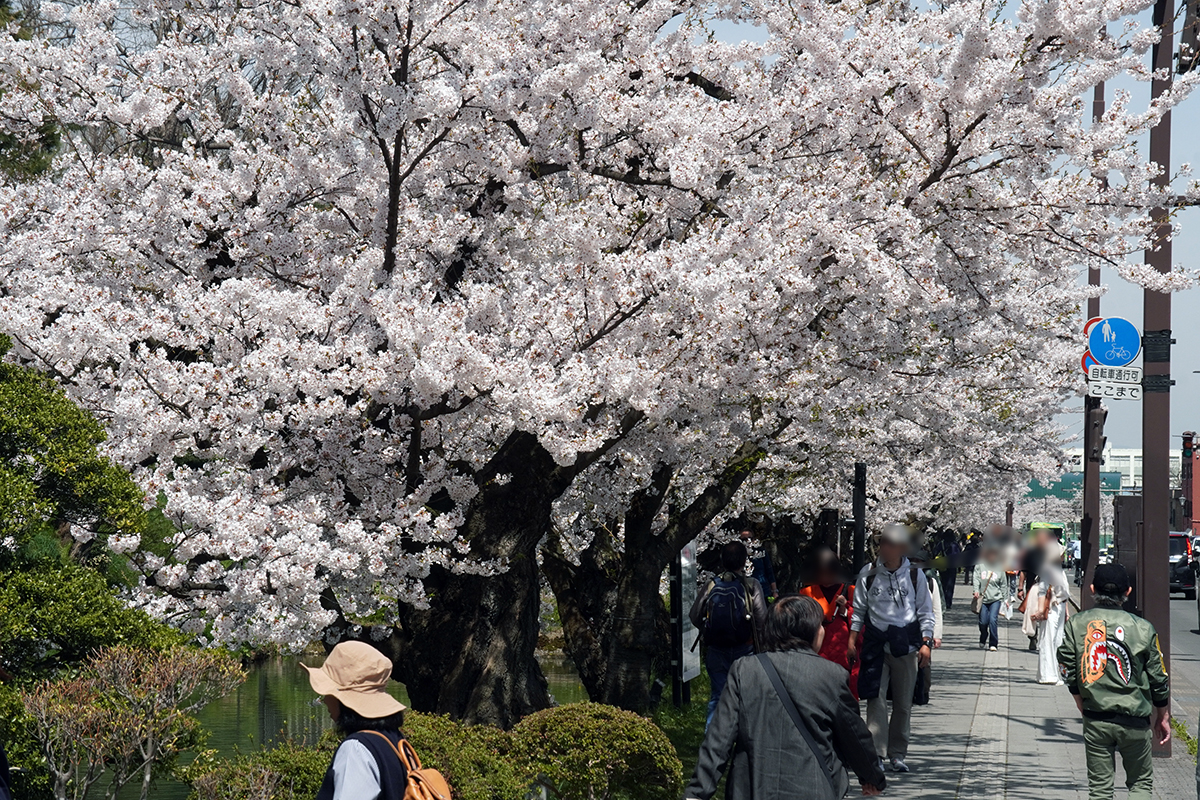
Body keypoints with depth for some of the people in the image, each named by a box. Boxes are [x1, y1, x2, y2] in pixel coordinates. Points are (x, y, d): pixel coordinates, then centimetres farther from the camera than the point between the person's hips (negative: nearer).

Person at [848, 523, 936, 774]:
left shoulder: (914, 575, 3)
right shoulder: (868, 574, 3)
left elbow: (926, 612, 7)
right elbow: (859, 610, 10)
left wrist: (926, 643, -1)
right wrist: (852, 641, 5)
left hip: (906, 643, 1)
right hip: (876, 642, -1)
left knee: (903, 702, 6)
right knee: (876, 699, -9)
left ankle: (897, 754, 15)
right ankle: (876, 753, -9)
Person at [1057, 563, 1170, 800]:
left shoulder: (1076, 625, -3)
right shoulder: (1143, 628, -5)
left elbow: (1069, 674, -1)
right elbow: (1159, 680, 1)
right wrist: (1163, 718, 14)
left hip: (1095, 721, 1)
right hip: (1134, 721, -1)